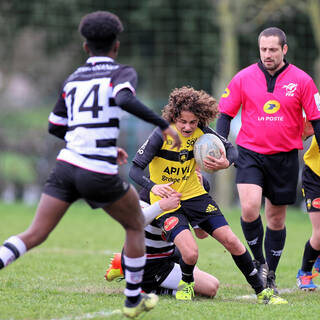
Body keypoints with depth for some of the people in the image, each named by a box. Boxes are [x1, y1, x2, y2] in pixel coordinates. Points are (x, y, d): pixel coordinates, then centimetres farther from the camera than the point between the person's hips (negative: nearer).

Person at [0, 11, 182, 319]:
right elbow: (124, 99, -23)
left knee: (34, 235, 2)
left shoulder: (72, 79, 18)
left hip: (66, 166, 4)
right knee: (136, 225, 21)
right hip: (99, 176, -4)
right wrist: (163, 124, -18)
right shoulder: (123, 73, 1)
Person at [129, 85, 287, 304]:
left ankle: (261, 292, 11)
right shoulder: (162, 135, -19)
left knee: (231, 241, -4)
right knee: (190, 252, -24)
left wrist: (226, 162, -21)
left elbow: (231, 149, 3)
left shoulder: (200, 132, -8)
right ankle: (186, 283, 11)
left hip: (195, 196, 4)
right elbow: (135, 170, -20)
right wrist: (153, 187, -40)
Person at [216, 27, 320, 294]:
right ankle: (259, 262, 1)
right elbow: (225, 113, 6)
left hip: (285, 156, 1)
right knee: (249, 208, -20)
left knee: (277, 217, 8)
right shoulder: (243, 78, 0)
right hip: (250, 153, 0)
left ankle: (270, 275, 23)